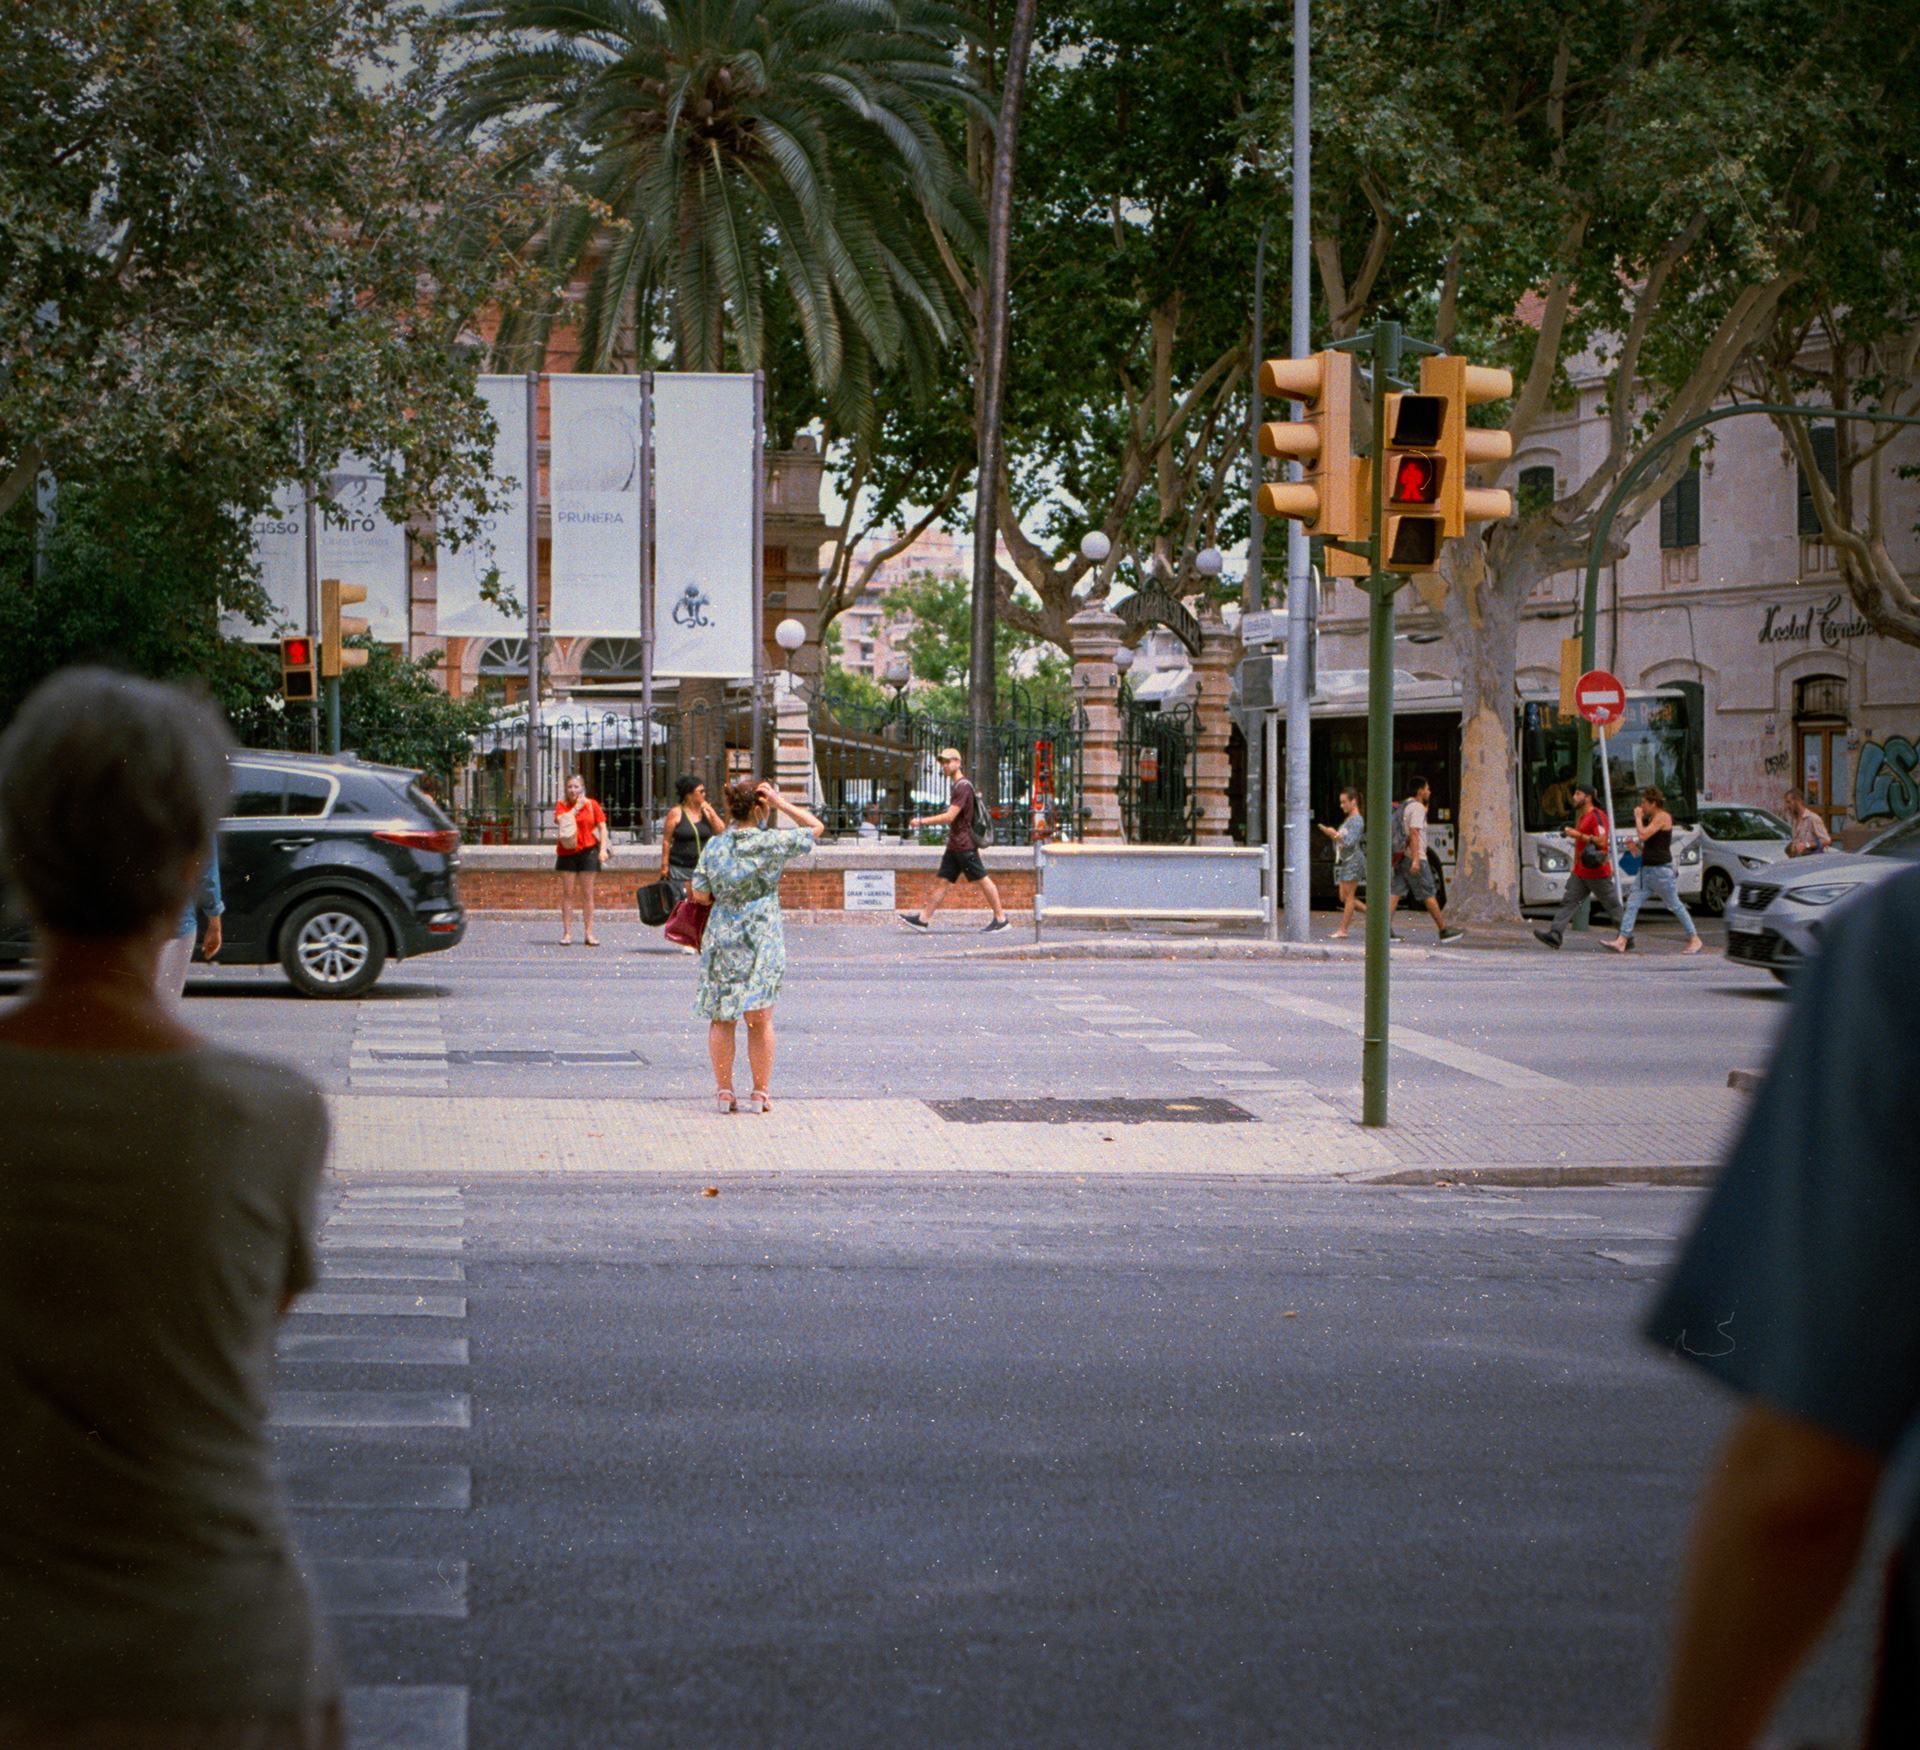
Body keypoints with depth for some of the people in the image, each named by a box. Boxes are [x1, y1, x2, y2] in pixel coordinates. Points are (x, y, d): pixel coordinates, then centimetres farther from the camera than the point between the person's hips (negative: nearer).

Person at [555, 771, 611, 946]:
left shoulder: (592, 804, 6)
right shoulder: (562, 805, 7)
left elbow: (602, 827, 5)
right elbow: (561, 820, -13)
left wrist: (603, 849, -6)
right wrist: (577, 807, -8)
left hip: (588, 851, 0)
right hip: (567, 852, 0)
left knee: (587, 894, 1)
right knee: (568, 894, 0)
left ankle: (589, 934, 4)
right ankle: (567, 933, 1)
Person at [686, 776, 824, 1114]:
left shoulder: (714, 846, 0)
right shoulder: (773, 843, -8)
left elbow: (699, 895, 1)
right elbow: (815, 827, 5)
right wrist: (781, 804, 2)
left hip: (722, 937, 2)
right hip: (762, 940, -2)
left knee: (721, 1019, 9)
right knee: (760, 1020, 6)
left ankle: (724, 1091, 11)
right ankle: (760, 1094, 9)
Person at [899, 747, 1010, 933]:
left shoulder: (963, 787, -16)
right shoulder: (957, 785, 16)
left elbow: (950, 817, -22)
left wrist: (921, 821, -18)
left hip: (965, 846, -10)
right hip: (954, 845, 10)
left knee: (983, 880, -2)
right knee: (943, 882, 6)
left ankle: (1001, 918, 5)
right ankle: (923, 918, 4)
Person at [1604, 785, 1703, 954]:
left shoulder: (1663, 817, -12)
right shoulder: (1652, 819, 17)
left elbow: (1643, 835, -22)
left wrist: (1638, 818, -9)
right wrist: (1636, 845, 6)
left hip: (1661, 870, -9)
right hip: (1647, 869, 9)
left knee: (1675, 905, 0)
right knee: (1632, 903, -1)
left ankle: (1695, 940, 10)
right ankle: (1622, 941, -5)